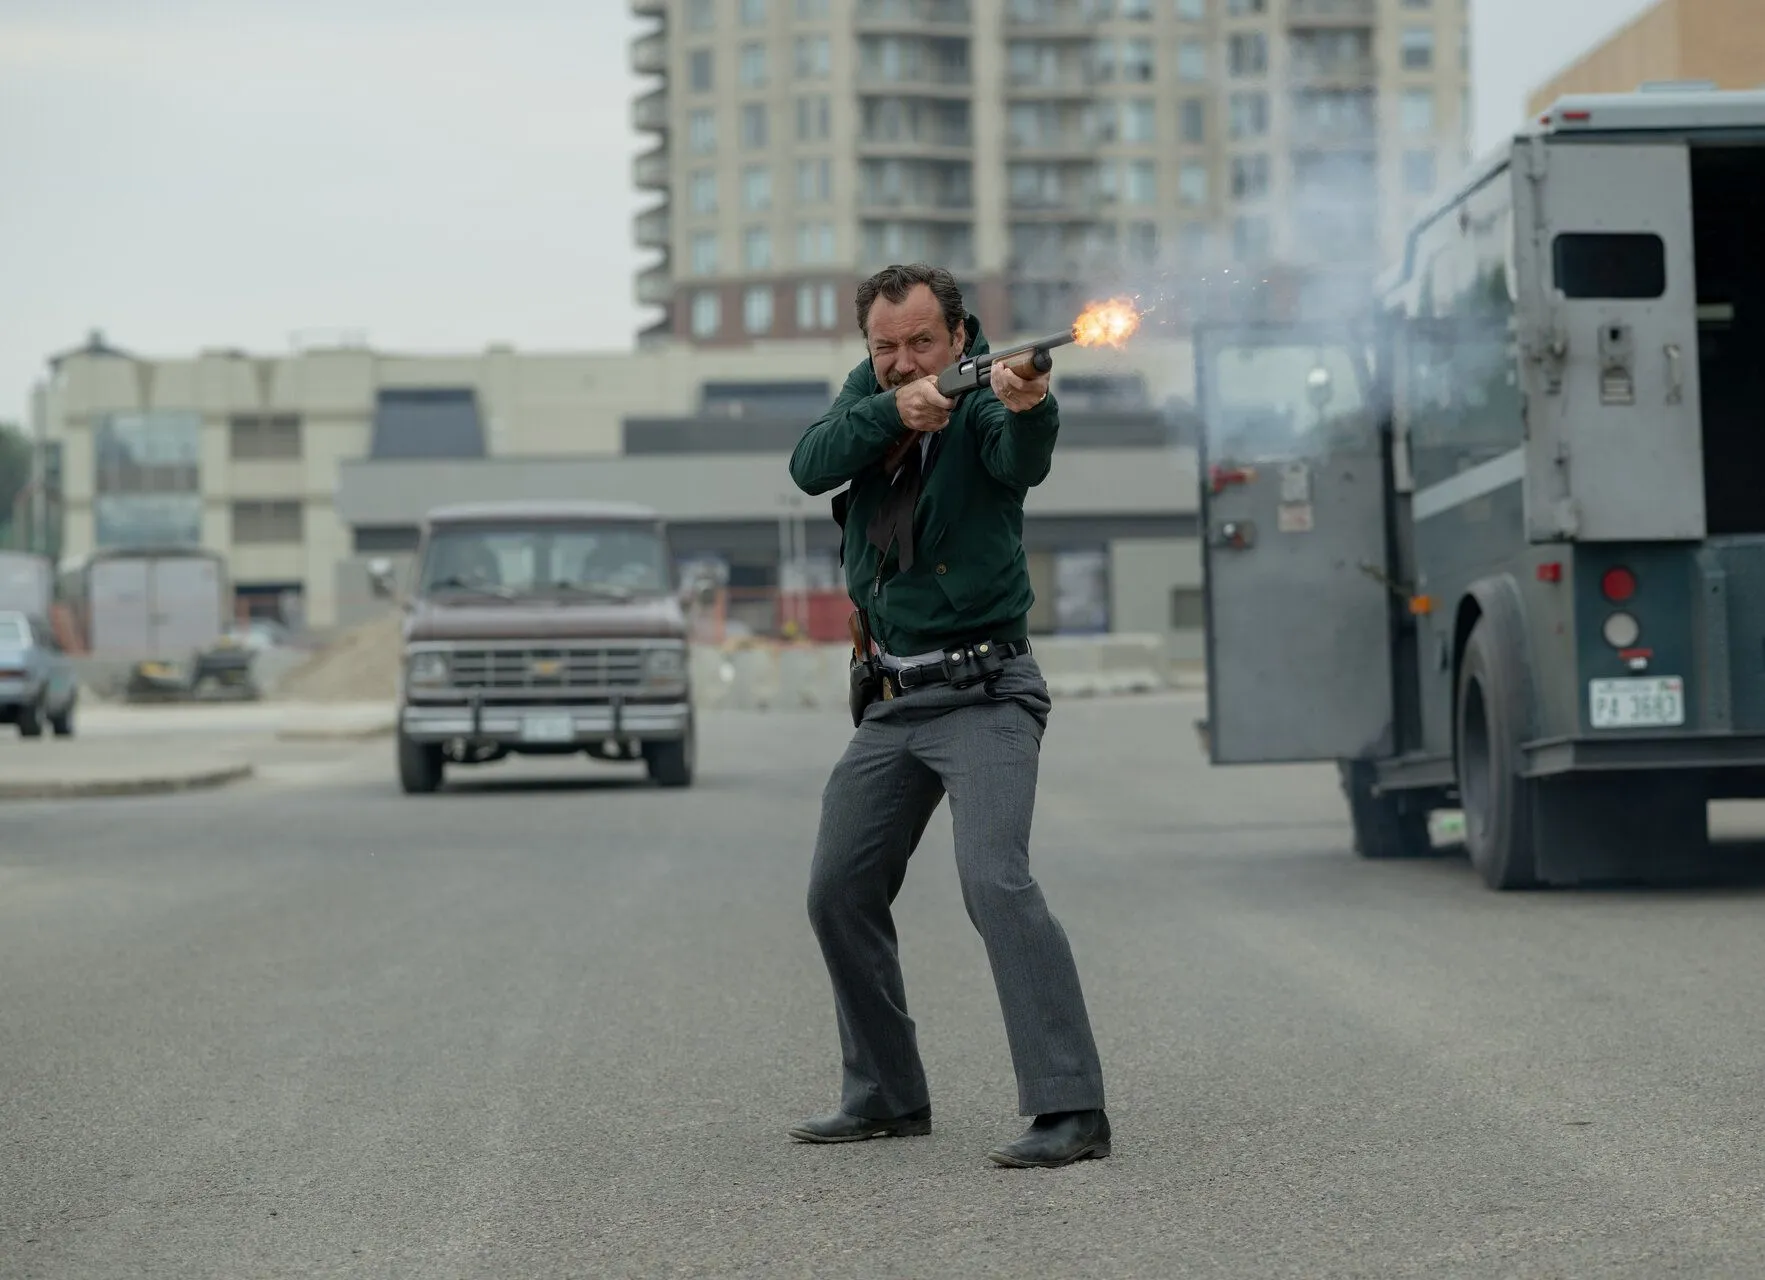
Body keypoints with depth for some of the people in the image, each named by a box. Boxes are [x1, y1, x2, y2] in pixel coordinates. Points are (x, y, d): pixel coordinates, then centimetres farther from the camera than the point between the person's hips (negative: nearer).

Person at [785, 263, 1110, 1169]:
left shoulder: (982, 404, -12)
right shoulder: (870, 393, 7)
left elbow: (1021, 461, -34)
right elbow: (810, 467, -9)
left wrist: (1029, 407, -57)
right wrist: (890, 411, -26)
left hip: (982, 693, -8)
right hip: (892, 701, 8)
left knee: (995, 879, -23)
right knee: (840, 894, 12)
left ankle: (1069, 1110, -25)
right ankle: (887, 1097, 26)